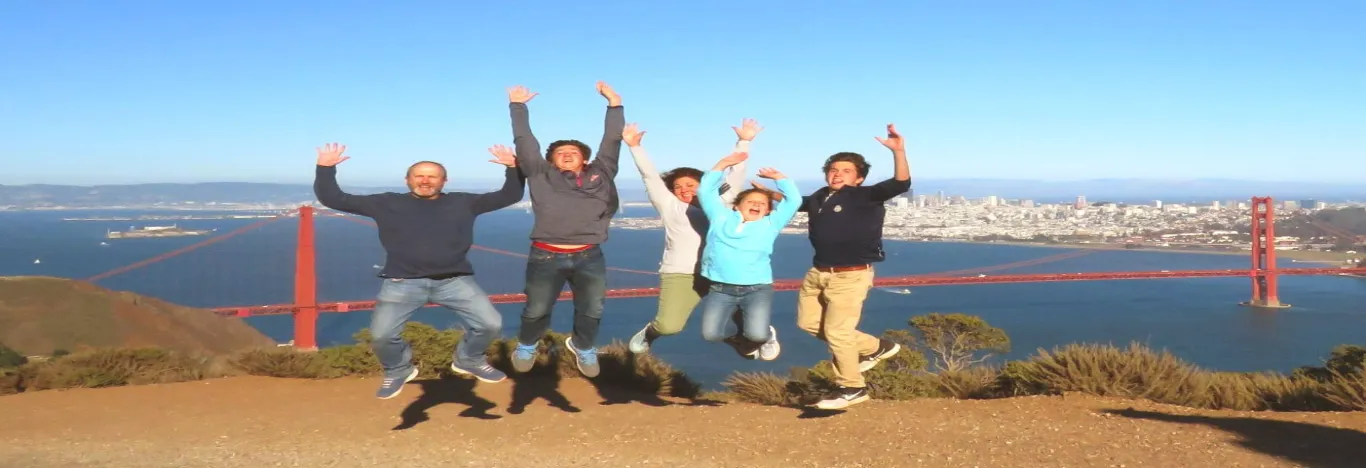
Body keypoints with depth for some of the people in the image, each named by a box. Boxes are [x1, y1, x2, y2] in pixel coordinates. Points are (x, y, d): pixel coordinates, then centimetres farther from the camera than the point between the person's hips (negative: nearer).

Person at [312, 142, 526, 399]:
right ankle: (398, 370, 20)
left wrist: (513, 168, -1)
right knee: (381, 334, -15)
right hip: (402, 283, -1)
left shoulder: (462, 202, 11)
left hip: (454, 281, 1)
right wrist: (325, 168, -2)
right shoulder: (387, 203, 8)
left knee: (491, 324, -8)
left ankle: (468, 360, 24)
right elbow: (334, 199, 8)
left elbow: (509, 196, 13)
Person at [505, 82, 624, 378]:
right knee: (536, 311, 10)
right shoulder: (542, 176, 9)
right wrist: (518, 106, 12)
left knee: (592, 311, 10)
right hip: (546, 256, -1)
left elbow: (612, 142, 13)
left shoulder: (600, 175, 13)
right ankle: (526, 346, 39)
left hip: (589, 257, 1)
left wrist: (614, 103, 10)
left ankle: (583, 348, 38)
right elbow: (524, 142, 10)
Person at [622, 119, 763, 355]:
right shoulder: (670, 206, 16)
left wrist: (744, 142, 13)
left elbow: (736, 175, 18)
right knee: (668, 326, -21)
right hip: (680, 274, -2)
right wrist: (635, 147, 7)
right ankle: (649, 333, 16)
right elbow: (650, 176, 12)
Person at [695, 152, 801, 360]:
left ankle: (768, 335, 20)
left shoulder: (770, 224, 12)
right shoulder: (721, 217, 13)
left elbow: (794, 200, 8)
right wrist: (723, 164, 9)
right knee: (710, 334, -13)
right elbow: (705, 190, 12)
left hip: (757, 289, -1)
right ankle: (742, 335, 21)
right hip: (720, 288, 1)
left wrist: (778, 176, 12)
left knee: (757, 334, -20)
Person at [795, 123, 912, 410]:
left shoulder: (865, 197, -12)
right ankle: (875, 347, 27)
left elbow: (901, 184, -26)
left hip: (851, 276, -8)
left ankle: (852, 388, 17)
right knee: (808, 323, 16)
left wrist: (898, 151, -38)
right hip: (818, 272, 8)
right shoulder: (820, 197, 8)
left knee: (836, 331, -5)